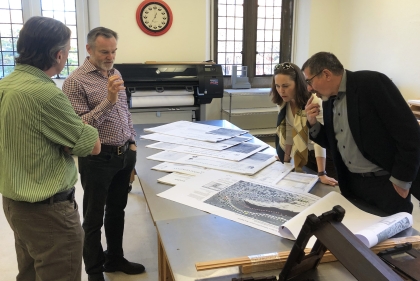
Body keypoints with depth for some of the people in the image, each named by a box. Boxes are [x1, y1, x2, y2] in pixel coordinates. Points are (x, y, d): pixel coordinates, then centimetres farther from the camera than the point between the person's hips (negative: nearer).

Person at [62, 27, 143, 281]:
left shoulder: (115, 74, 9)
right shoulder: (76, 81, -13)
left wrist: (132, 142, 11)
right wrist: (107, 100, -27)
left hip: (124, 155, 7)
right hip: (98, 159, -7)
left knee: (117, 211, 19)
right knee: (94, 218, 8)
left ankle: (115, 259, 36)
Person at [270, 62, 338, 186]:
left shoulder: (314, 102, -27)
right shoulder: (284, 102, -6)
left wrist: (322, 174, -36)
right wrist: (286, 158, 11)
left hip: (320, 157, -6)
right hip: (300, 155, 6)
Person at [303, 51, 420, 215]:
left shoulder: (372, 83, -17)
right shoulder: (329, 101, 6)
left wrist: (401, 181, -15)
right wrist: (312, 123, -4)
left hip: (386, 182, -7)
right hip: (352, 183, 7)